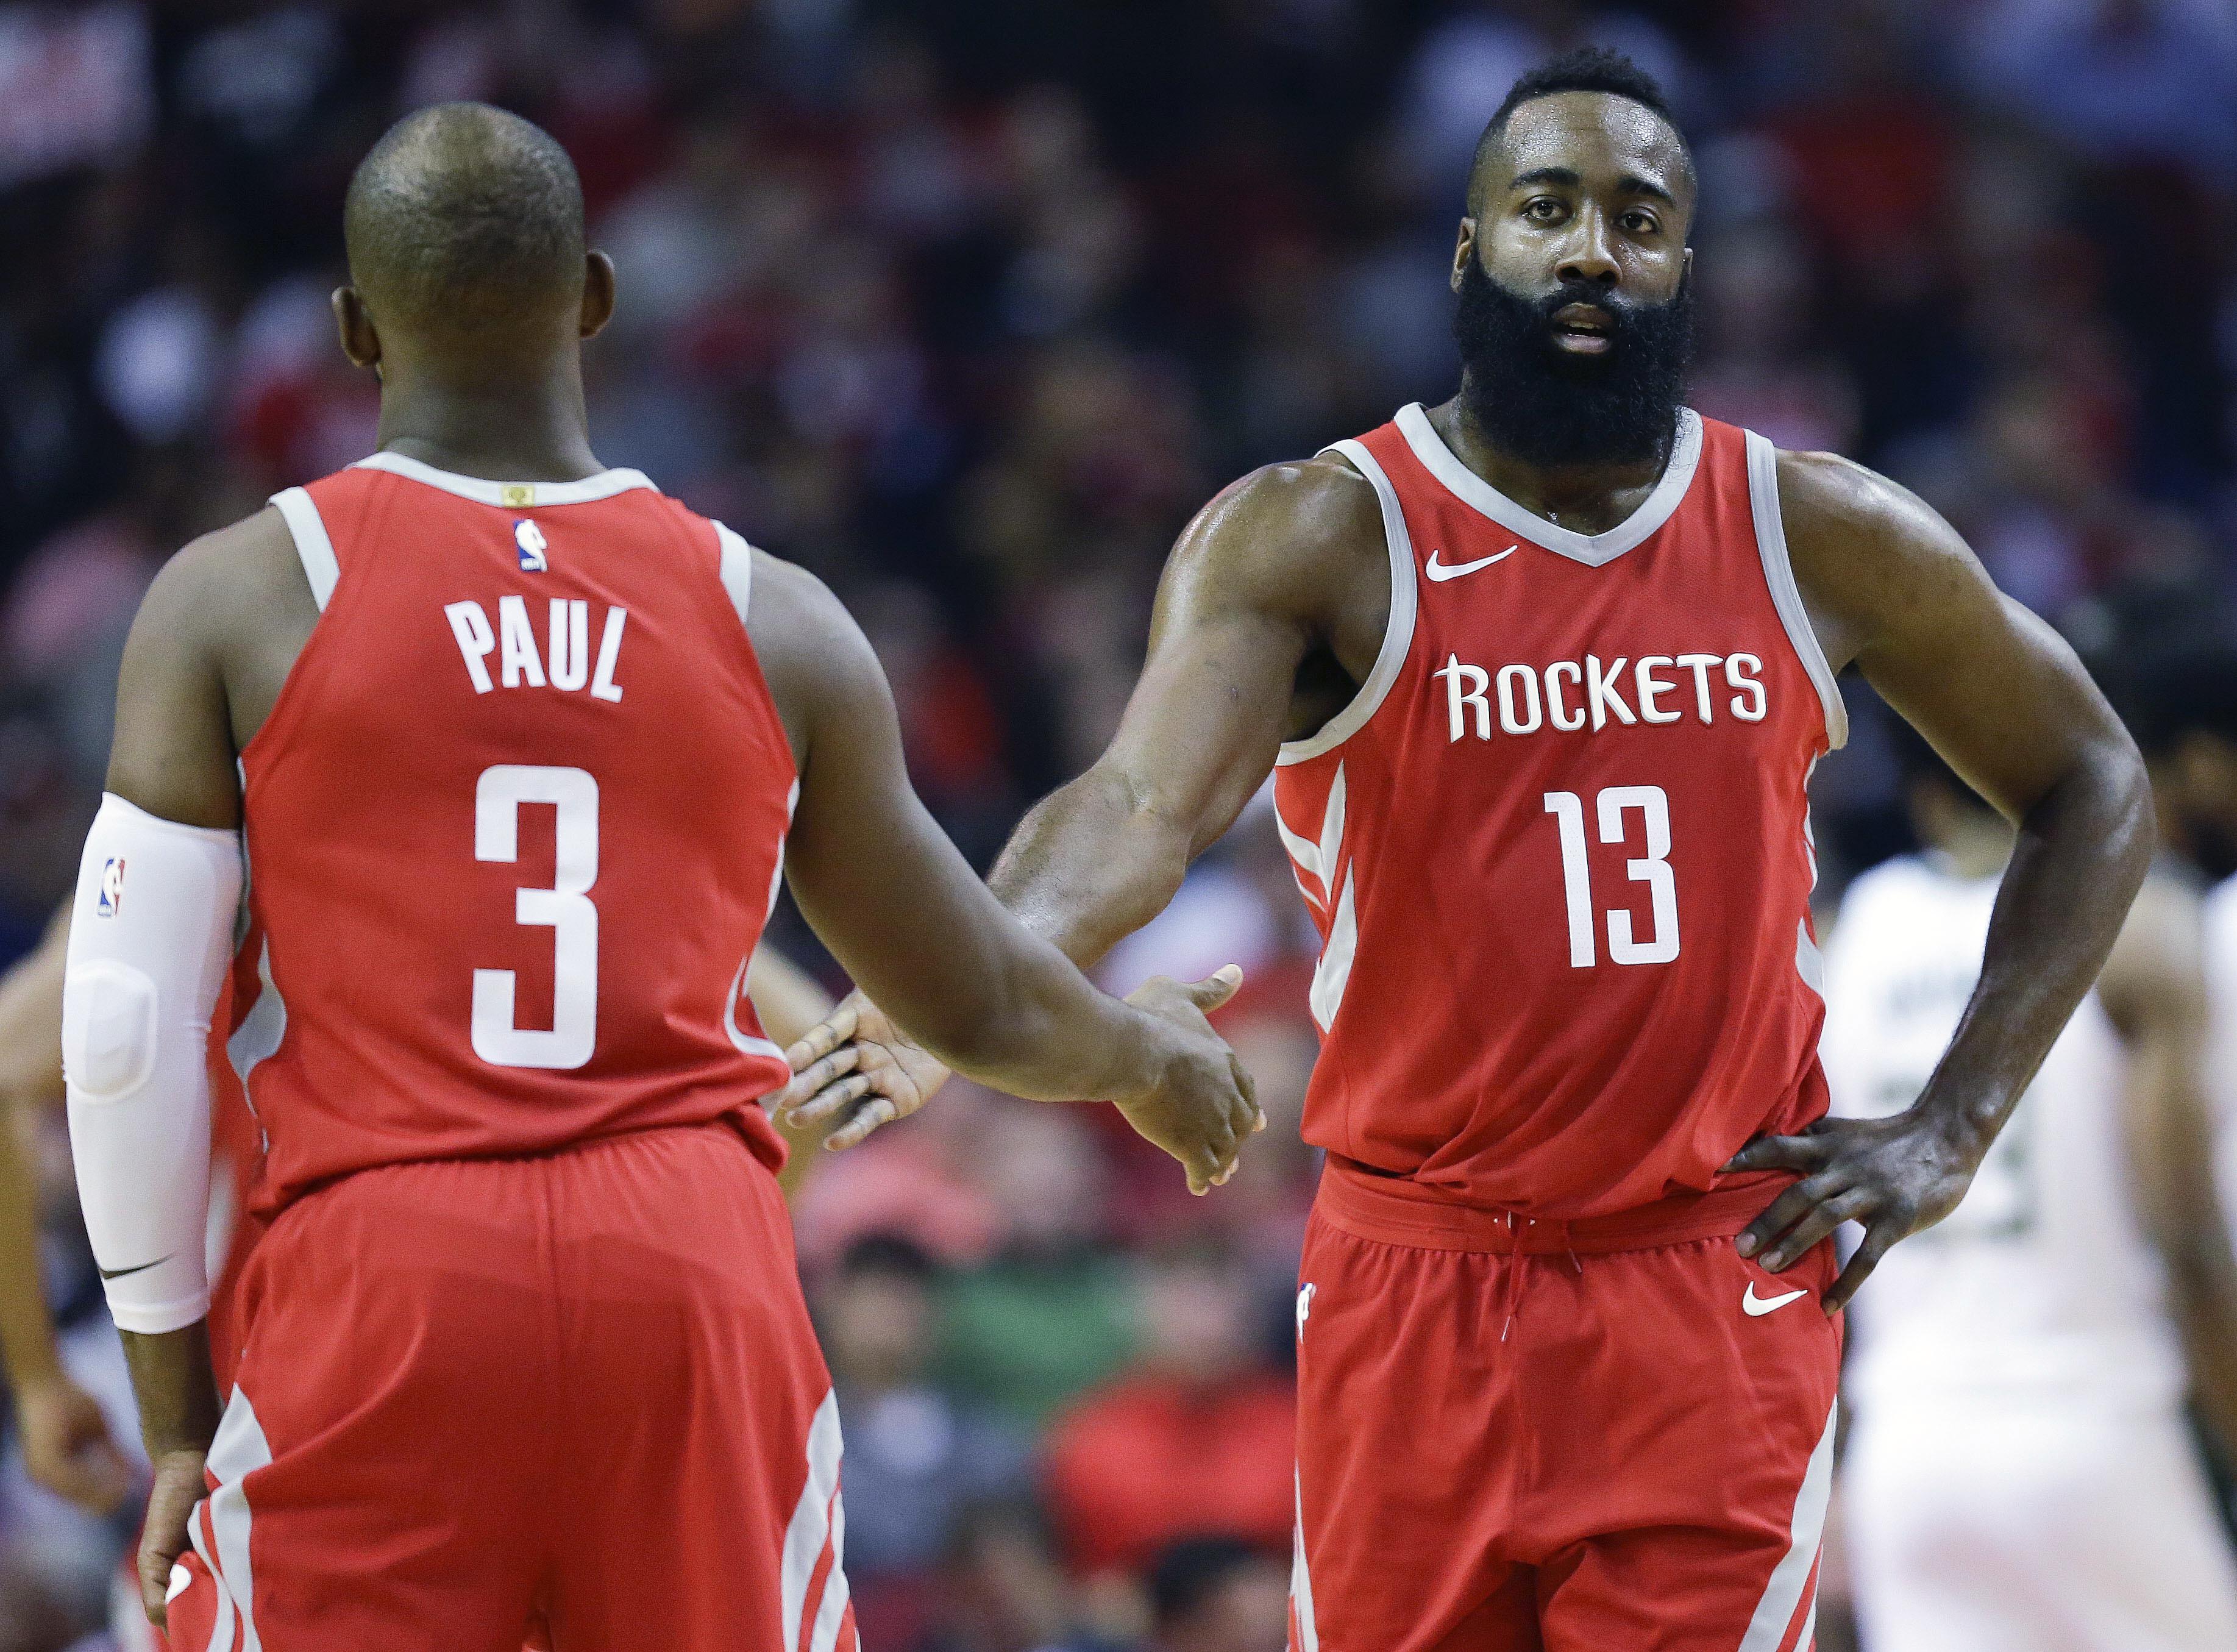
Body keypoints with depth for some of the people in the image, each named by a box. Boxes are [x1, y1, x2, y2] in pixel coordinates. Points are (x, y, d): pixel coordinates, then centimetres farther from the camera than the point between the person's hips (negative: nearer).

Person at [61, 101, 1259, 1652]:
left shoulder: (234, 603, 3)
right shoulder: (773, 622, 10)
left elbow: (128, 1042, 0)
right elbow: (983, 1007, 21)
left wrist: (176, 1419, 8)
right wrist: (1155, 1058, 43)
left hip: (378, 1287, -2)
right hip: (698, 1264, 2)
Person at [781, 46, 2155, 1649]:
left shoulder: (1822, 539, 3)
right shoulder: (1315, 538, -6)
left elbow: (2090, 790, 15)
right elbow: (1142, 805, -23)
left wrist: (1954, 1127, 5)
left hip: (1721, 1289, 1)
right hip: (1416, 1291, -1)